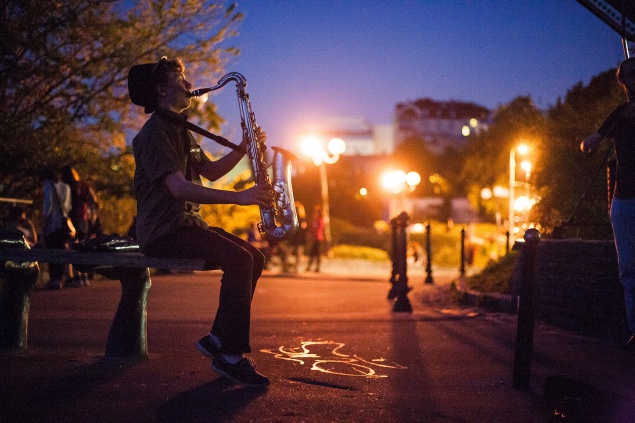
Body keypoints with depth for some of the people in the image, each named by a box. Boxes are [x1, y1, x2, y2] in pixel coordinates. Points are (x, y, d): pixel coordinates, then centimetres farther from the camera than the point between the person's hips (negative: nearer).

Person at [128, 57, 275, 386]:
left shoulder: (181, 131, 21)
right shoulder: (155, 132, -12)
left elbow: (211, 171, 22)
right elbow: (178, 187, -24)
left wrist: (242, 149, 5)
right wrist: (239, 197, -28)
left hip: (187, 224, 10)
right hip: (162, 233, -10)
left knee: (254, 258, 0)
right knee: (238, 259, -26)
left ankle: (217, 340, 2)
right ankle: (231, 356, -23)